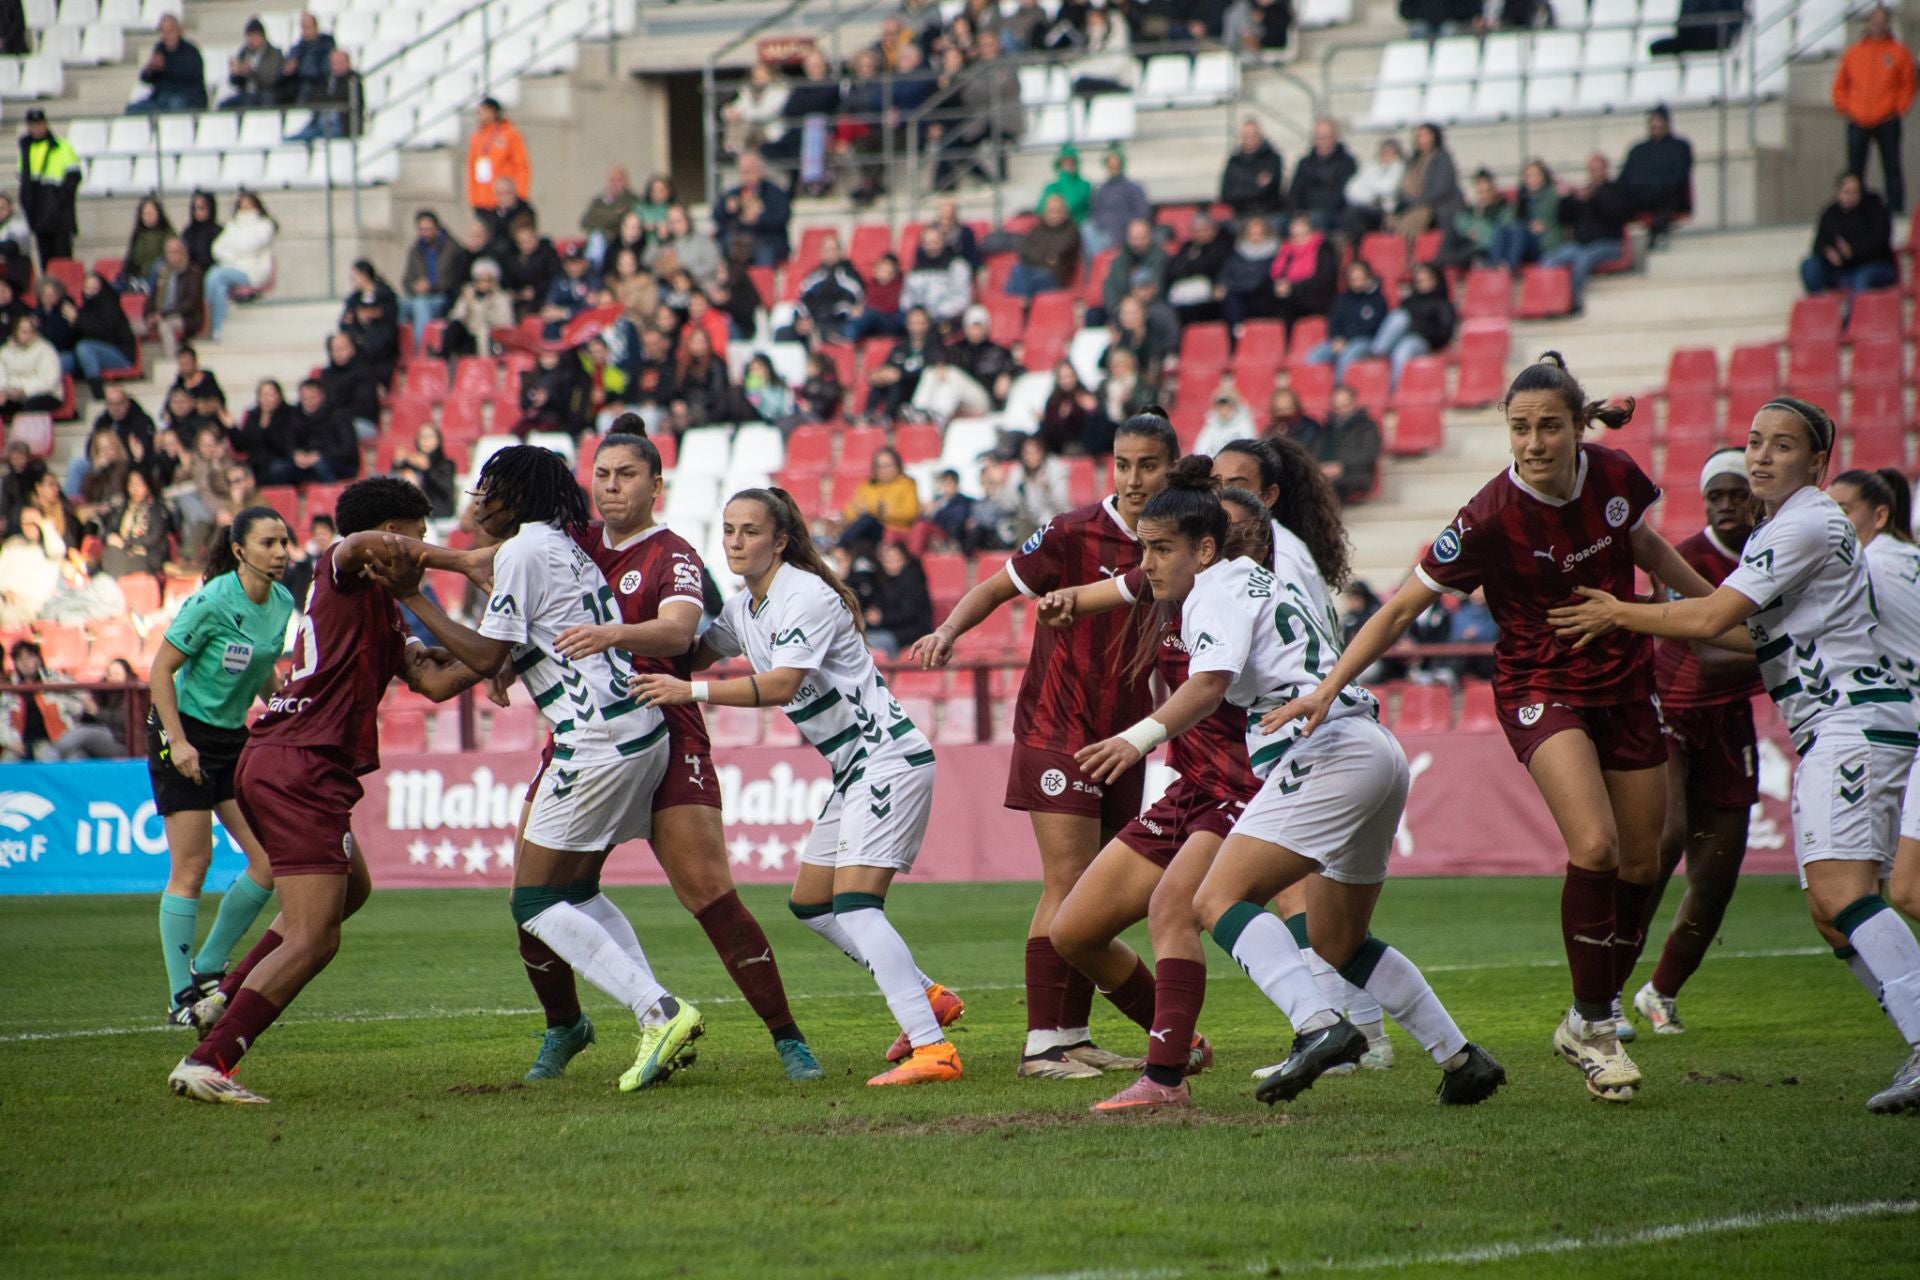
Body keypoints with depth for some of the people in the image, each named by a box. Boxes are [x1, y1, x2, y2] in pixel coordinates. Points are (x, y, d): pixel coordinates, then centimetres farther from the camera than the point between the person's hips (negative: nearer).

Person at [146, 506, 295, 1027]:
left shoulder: (282, 603, 2)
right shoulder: (212, 602, -19)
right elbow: (160, 671, -15)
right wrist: (178, 741, -21)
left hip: (234, 739, 7)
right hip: (182, 735, -7)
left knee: (271, 859, -1)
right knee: (191, 865, -8)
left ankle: (208, 969, 15)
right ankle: (182, 997, -2)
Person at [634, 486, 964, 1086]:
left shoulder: (807, 596, -17)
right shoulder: (743, 608, 11)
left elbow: (781, 683, -27)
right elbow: (696, 652, 24)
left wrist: (690, 691, -28)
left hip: (888, 758, -10)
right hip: (853, 768, 10)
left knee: (855, 906, -20)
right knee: (811, 905, 14)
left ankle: (932, 1049, -27)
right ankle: (929, 997, 22)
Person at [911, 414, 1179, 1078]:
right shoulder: (1074, 534, -11)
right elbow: (998, 586, -7)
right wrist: (950, 630, -23)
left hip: (1122, 740, 6)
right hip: (1059, 729, -6)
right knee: (1069, 883, -12)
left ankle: (1075, 1036, 15)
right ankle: (1042, 1043, -12)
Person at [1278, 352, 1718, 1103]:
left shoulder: (1615, 477, -9)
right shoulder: (1491, 518, -22)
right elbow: (1403, 608, -15)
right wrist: (1329, 686, -22)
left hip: (1624, 684, 5)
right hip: (1540, 689, -5)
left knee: (1641, 862, 7)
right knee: (1594, 847, -25)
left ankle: (1598, 1016, 26)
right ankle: (1592, 1024, -9)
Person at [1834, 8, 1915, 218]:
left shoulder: (1899, 53, 3)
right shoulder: (1853, 53, 10)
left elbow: (1907, 85, 5)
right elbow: (1840, 85, 14)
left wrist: (1900, 108, -6)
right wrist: (1844, 107, 2)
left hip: (1887, 121, -2)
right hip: (1858, 122, 2)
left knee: (1891, 168, -2)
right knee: (1855, 170, 2)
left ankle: (1896, 209, -1)